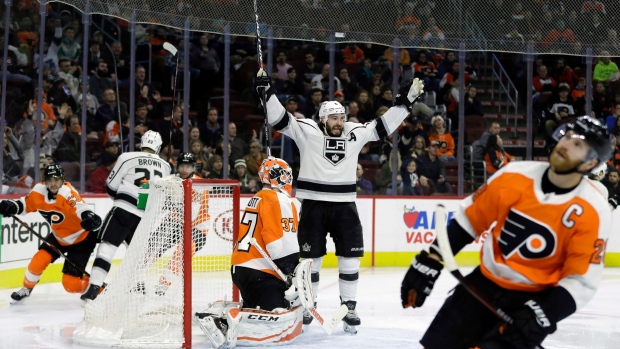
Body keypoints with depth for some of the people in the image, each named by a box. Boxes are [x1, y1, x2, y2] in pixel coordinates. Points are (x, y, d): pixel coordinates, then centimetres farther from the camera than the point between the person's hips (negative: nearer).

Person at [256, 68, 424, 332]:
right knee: (311, 258, 4)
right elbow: (279, 119, -10)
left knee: (350, 258, 1)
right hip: (313, 205, -3)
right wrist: (267, 91, -21)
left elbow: (383, 126, 8)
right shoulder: (306, 131, -4)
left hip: (344, 205, 3)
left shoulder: (355, 133, 5)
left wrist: (405, 100, 3)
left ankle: (349, 307, 10)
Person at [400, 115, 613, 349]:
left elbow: (581, 281, -14)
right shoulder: (514, 176, -10)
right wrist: (428, 262, -2)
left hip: (535, 297, -4)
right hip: (485, 282, 4)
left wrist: (540, 315, -26)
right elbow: (468, 219, 1)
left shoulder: (593, 212, -17)